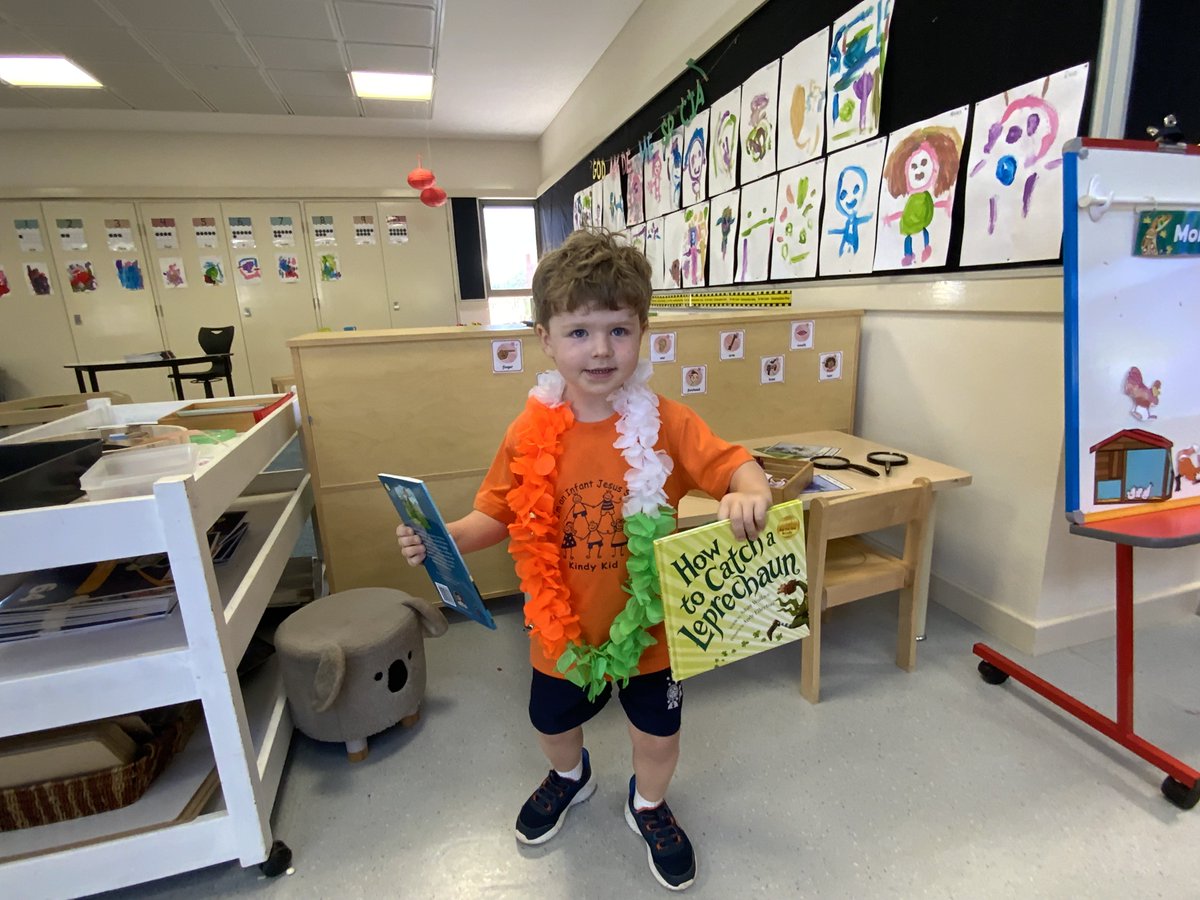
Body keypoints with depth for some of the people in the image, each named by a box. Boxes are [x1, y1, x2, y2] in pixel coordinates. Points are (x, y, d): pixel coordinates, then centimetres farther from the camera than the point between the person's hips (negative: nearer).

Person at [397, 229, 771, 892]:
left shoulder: (665, 424, -18)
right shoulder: (531, 433, -13)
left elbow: (737, 467, -15)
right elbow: (497, 517, -4)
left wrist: (750, 495, -37)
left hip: (646, 625, -1)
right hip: (562, 627, 2)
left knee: (657, 737, 19)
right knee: (553, 724, 27)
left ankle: (648, 806, 56)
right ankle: (570, 778, 64)